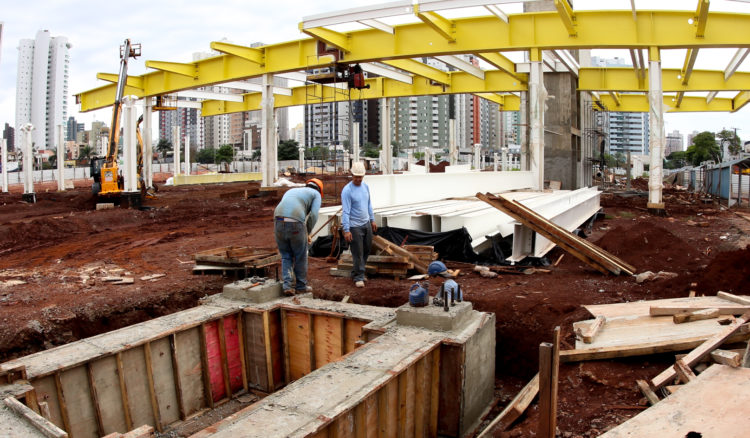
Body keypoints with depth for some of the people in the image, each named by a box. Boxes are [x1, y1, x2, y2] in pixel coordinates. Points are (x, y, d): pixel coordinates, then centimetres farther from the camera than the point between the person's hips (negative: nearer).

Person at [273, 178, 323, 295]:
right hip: (296, 224, -4)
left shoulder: (290, 191, 35)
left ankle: (287, 285, 10)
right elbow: (313, 215, 1)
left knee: (286, 256, 20)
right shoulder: (316, 194, 18)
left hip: (278, 222, 5)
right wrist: (307, 233, 13)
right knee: (301, 257, 14)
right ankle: (301, 286, 26)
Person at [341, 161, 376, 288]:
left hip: (366, 224, 8)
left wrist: (372, 220, 18)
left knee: (366, 250, 15)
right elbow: (345, 211, -19)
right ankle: (358, 277, 10)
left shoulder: (365, 186, 6)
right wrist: (346, 230, -23)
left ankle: (356, 273, 30)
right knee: (358, 253, -3)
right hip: (354, 226, -7)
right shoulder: (347, 190, -16)